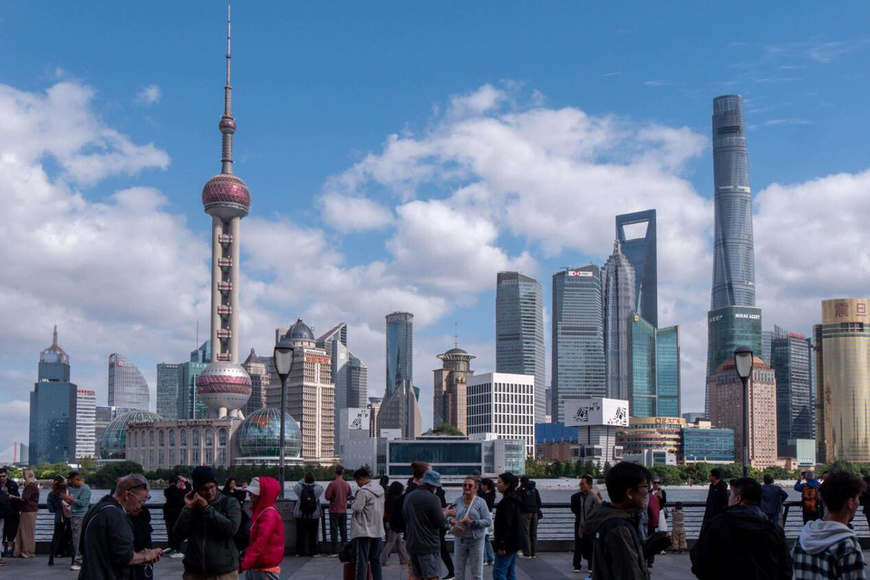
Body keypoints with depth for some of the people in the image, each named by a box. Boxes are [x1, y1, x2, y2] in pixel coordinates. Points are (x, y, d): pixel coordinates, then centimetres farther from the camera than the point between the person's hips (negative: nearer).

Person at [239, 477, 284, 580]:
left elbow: (260, 543, -26)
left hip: (266, 569, -10)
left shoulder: (269, 515, -17)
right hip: (254, 568, 10)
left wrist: (243, 564, -29)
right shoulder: (258, 511, 13)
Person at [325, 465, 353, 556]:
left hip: (334, 511, -4)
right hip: (343, 511, 4)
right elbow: (351, 496, 9)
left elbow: (327, 497, -14)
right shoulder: (347, 484, -1)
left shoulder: (332, 484, -14)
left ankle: (335, 552, -3)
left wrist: (333, 498, 6)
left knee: (334, 531, -1)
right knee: (344, 531, 11)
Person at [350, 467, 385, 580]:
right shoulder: (380, 489, 9)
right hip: (378, 530, 8)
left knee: (361, 561, -4)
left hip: (363, 531, -8)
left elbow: (357, 508, -22)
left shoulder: (363, 491, -17)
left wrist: (353, 503, 0)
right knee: (375, 560, 15)